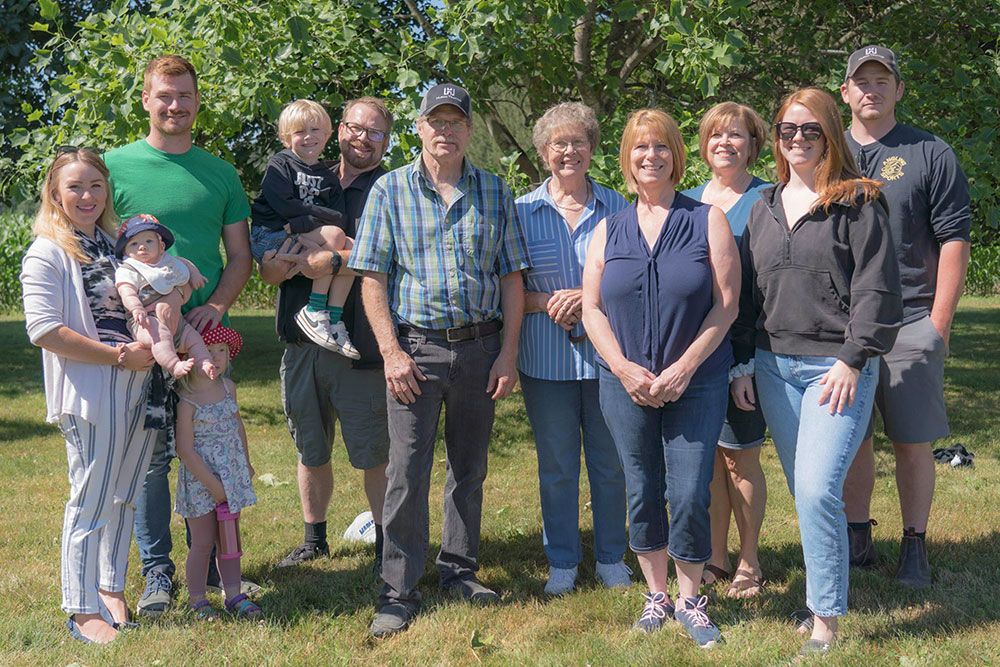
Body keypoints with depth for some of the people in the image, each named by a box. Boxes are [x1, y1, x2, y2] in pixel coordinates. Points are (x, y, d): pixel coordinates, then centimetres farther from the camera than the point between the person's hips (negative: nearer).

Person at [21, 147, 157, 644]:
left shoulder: (117, 244, 15)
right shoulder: (47, 254, -5)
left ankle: (110, 587, 29)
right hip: (91, 393, -6)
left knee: (123, 497, 15)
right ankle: (82, 609, 10)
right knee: (91, 501, -1)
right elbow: (45, 331, -15)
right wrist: (119, 355, -16)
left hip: (139, 386, 7)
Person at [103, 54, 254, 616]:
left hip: (206, 334, 2)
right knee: (149, 454, 1)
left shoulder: (220, 173, 10)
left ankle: (212, 561, 20)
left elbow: (240, 254, 10)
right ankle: (158, 570, 11)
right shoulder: (116, 166, 2)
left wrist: (217, 305, -7)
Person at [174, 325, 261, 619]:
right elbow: (186, 450, -18)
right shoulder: (186, 400, -17)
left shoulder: (228, 387, 3)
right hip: (200, 479, -6)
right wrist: (213, 485, -17)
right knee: (203, 542, 2)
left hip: (232, 474, 6)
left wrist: (246, 463, 24)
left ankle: (234, 595, 19)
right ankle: (197, 600, 14)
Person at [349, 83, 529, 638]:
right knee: (407, 472, -3)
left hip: (481, 347, 3)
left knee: (469, 467, 12)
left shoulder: (495, 192, 8)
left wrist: (508, 354, -1)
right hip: (416, 346, -2)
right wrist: (391, 352, -11)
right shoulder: (390, 191, 2)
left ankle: (459, 570, 26)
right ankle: (398, 592, 4)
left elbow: (511, 278, 7)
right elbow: (373, 279, -2)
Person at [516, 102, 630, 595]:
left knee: (610, 461, 8)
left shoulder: (616, 207, 4)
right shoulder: (522, 212, 4)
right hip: (546, 358, 0)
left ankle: (611, 556, 23)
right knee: (556, 465, 7)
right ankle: (562, 560, 21)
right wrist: (544, 303, -14)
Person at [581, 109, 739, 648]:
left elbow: (726, 304, -5)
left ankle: (690, 601, 13)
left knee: (689, 494, -5)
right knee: (641, 493, 8)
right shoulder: (609, 230, 8)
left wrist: (683, 368, -12)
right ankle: (656, 596, 24)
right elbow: (592, 309, 5)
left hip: (695, 382, -2)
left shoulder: (707, 221, 0)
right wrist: (624, 369, -9)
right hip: (626, 384, 3)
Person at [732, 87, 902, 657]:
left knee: (817, 489, -14)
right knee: (805, 491, 10)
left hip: (836, 368, -5)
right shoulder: (765, 207, 15)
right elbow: (748, 293, 17)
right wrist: (743, 364, 12)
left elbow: (877, 290, -7)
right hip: (774, 367, 6)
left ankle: (826, 620, -5)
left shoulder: (857, 203, -3)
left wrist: (852, 360, -13)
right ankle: (822, 590, 23)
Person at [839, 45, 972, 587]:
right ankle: (857, 538, 21)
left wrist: (939, 325, -8)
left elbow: (953, 242, -1)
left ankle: (914, 547, 12)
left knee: (913, 442, 2)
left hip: (911, 323, -3)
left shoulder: (932, 155, 2)